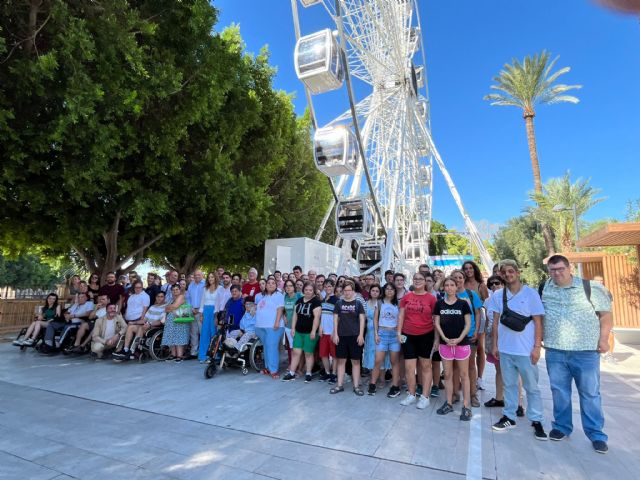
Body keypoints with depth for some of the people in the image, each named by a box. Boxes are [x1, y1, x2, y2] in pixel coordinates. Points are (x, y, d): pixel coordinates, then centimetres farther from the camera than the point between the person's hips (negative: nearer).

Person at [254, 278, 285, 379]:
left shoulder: (278, 295, -2)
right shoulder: (261, 296, 17)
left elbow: (280, 309, -12)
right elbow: (257, 307, 34)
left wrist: (277, 322, -20)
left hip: (273, 326, -6)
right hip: (261, 326, 7)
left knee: (272, 347, -10)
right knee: (266, 347, 13)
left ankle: (273, 370, -9)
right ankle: (268, 367, 21)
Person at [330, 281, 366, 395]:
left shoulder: (358, 303, 1)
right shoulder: (339, 303, 4)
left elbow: (362, 319, 0)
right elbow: (335, 319, 5)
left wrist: (361, 335, -7)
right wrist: (335, 334, -2)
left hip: (355, 335, -1)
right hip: (341, 335, 1)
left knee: (356, 361, 5)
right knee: (341, 360, 7)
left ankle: (356, 386, 14)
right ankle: (340, 385, 17)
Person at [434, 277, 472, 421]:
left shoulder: (463, 303, -2)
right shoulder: (439, 303, 3)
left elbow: (468, 324, -3)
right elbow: (437, 323, 3)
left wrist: (459, 339, -14)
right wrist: (444, 338, -10)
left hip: (462, 343, -2)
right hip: (445, 343, 2)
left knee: (464, 375, 5)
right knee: (447, 374, 10)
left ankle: (466, 406, 12)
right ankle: (449, 403, 22)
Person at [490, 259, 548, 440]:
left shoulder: (530, 293, -5)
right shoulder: (498, 295, 3)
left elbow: (538, 322, -4)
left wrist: (537, 346, -8)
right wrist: (495, 344, 7)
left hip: (526, 350, -3)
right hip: (505, 349, 3)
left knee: (531, 386, 7)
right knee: (509, 384, 13)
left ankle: (536, 421, 20)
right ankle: (509, 417, 24)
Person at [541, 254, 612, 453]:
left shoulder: (589, 287, -5)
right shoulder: (544, 289, 3)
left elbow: (605, 314, 0)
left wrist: (603, 339, -7)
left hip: (586, 351, -2)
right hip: (554, 351, 3)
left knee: (590, 393, 7)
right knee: (559, 391, 12)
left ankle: (596, 434, 20)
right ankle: (561, 426, 27)